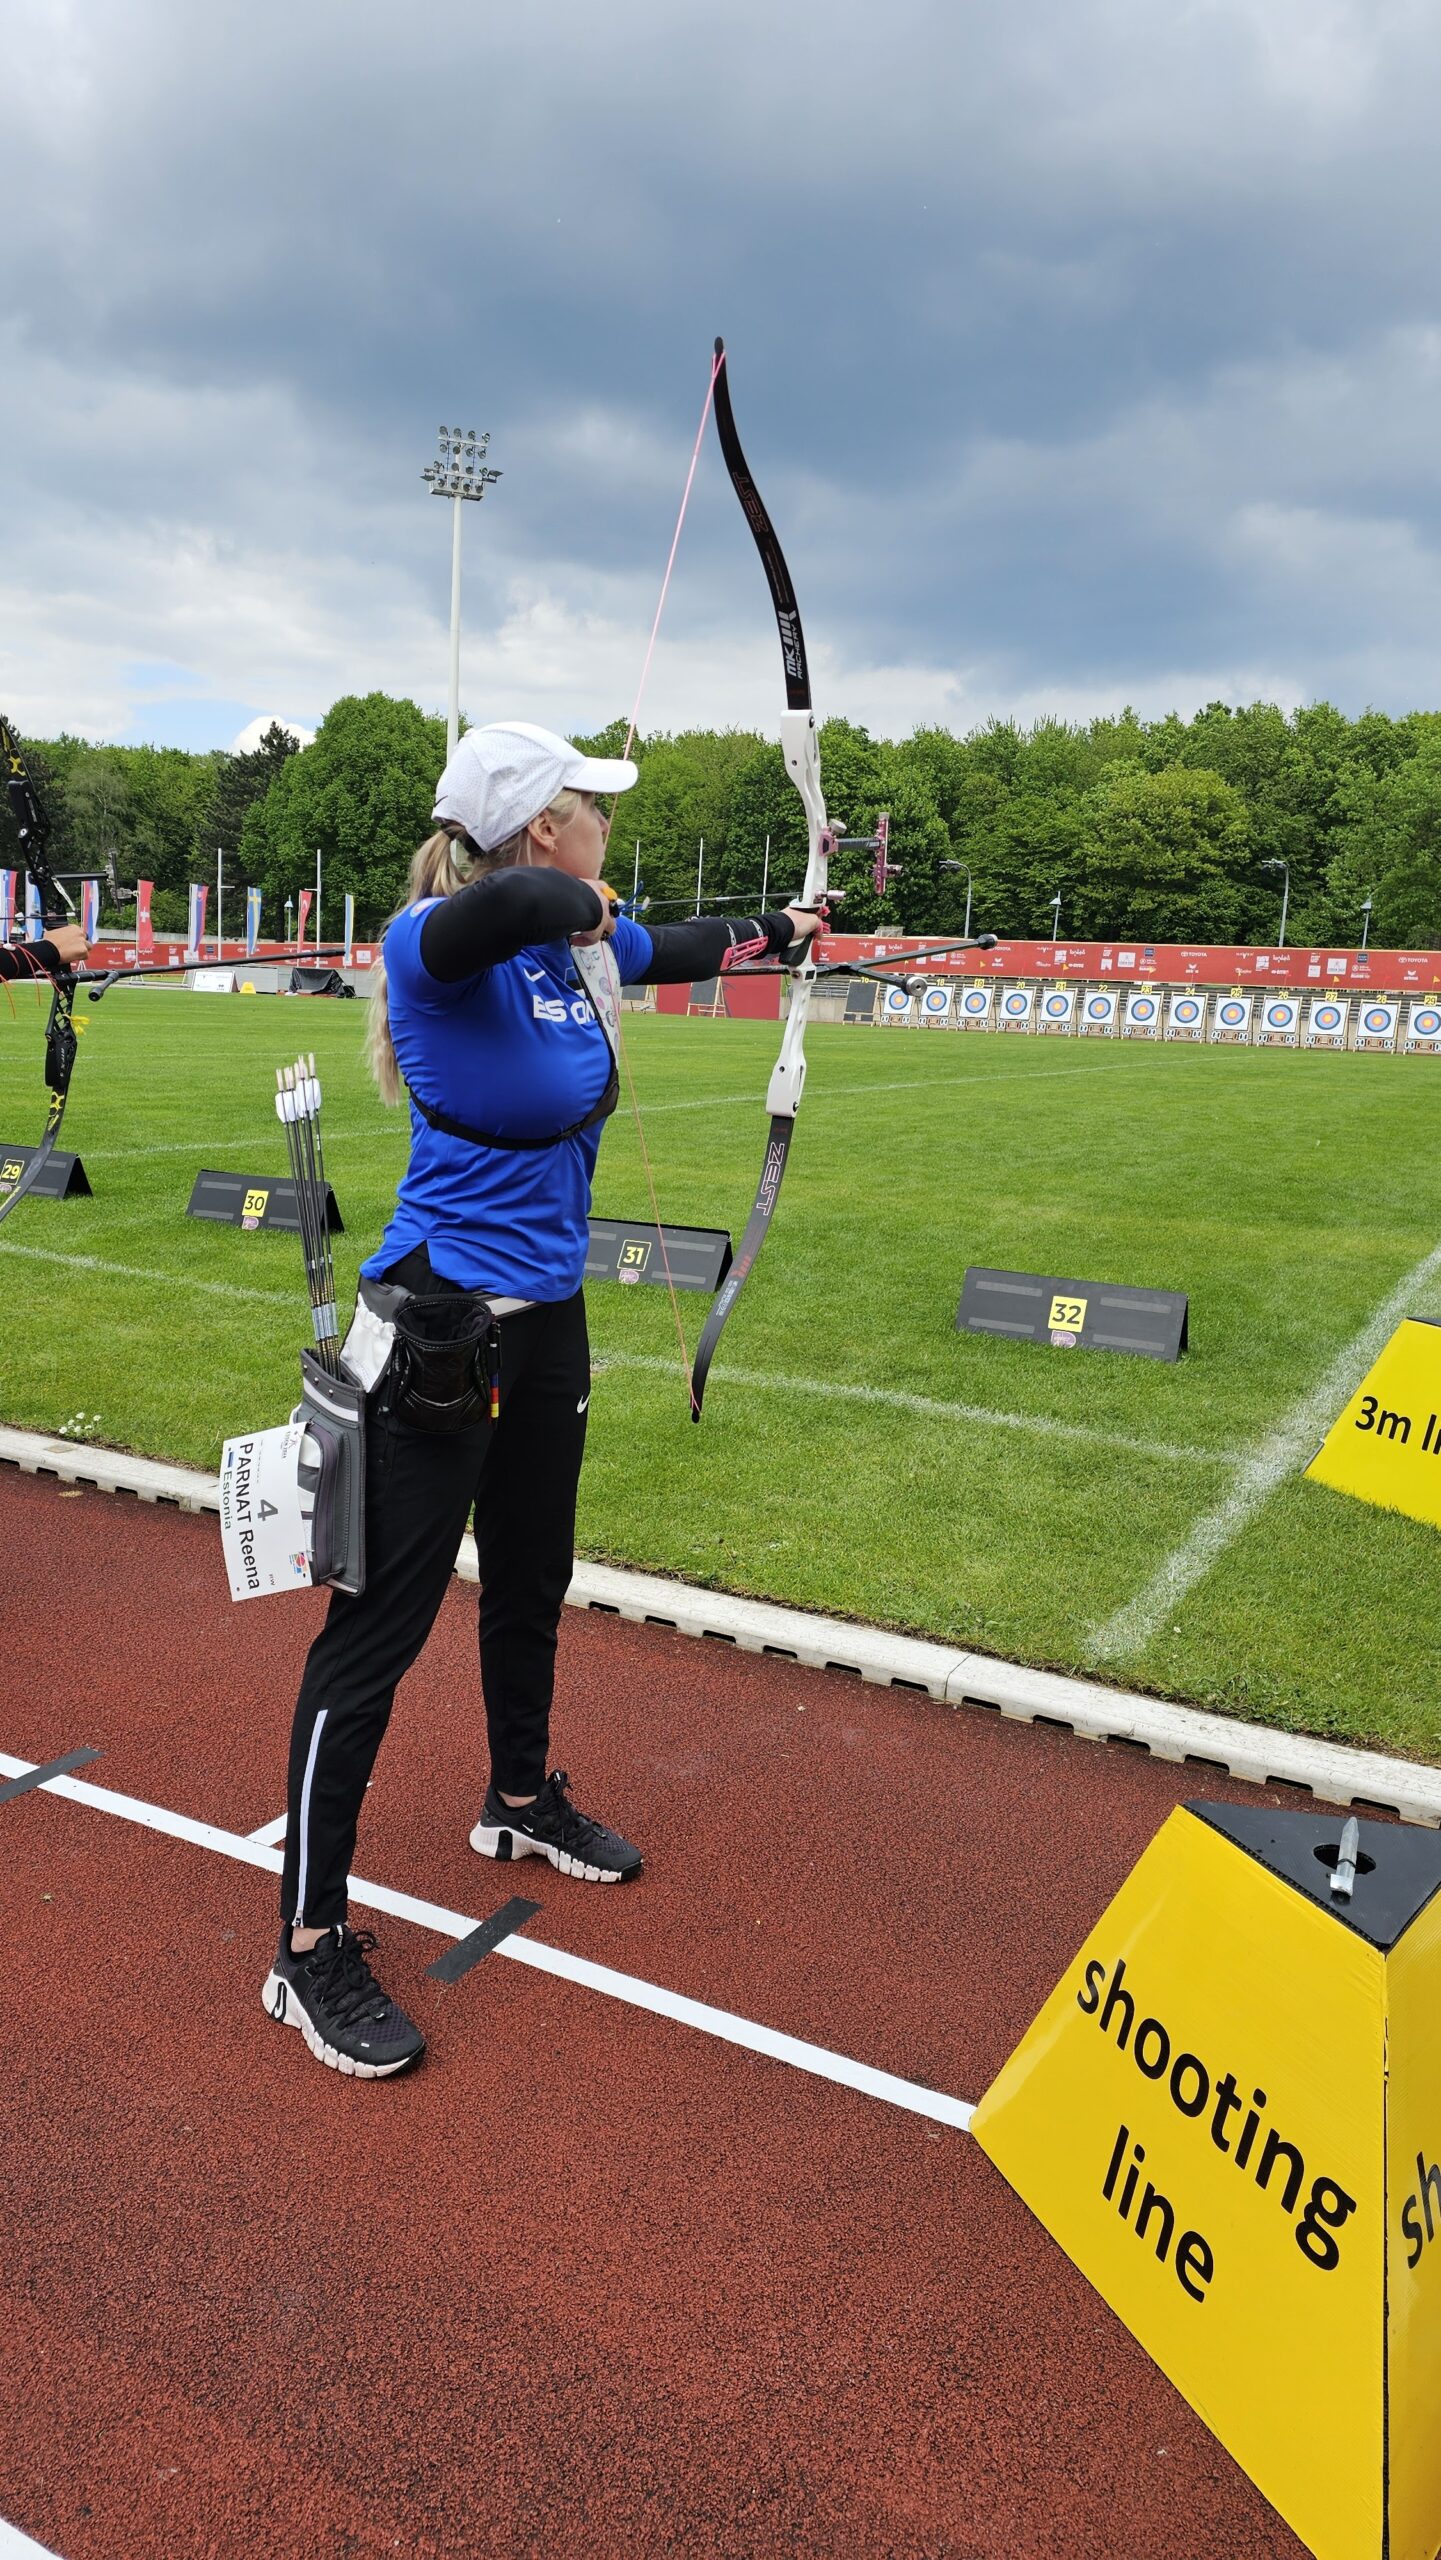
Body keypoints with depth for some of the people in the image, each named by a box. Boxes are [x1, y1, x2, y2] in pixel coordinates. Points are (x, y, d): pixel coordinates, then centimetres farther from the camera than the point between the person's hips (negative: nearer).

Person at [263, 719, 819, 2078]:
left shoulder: (578, 938, 3)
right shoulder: (434, 946, -21)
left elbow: (686, 946, 25)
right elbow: (505, 908, -45)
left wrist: (783, 928, 40)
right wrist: (583, 906, -22)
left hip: (545, 1323, 8)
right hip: (437, 1332, -8)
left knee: (530, 1583, 23)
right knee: (380, 1625, -1)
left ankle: (520, 1800, 47)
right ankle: (309, 1948, 13)